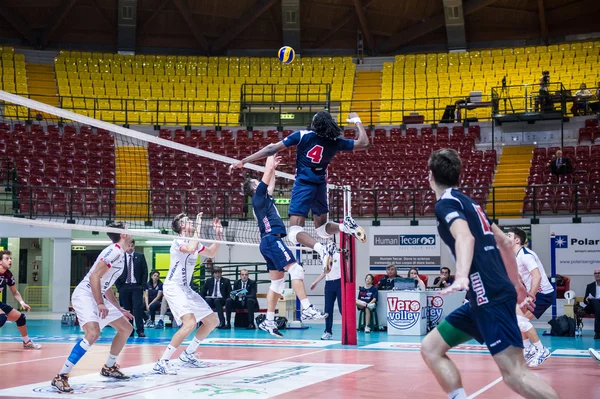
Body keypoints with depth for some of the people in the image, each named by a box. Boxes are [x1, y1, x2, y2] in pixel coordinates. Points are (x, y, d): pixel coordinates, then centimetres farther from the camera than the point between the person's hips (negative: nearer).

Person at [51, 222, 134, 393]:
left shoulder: (120, 254, 16)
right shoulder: (114, 251, -14)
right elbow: (94, 276, -23)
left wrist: (119, 309, 26)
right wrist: (100, 304, -26)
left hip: (98, 298, 10)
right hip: (85, 295, -10)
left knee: (126, 328, 14)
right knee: (93, 333, -30)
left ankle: (109, 367, 28)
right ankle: (61, 376, -25)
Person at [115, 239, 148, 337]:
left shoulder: (140, 256, 7)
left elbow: (145, 271, 5)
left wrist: (143, 285, -3)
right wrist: (118, 286, -2)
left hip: (137, 287, -1)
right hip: (124, 287, 1)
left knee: (138, 308, -8)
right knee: (126, 310, 3)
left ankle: (140, 330, -4)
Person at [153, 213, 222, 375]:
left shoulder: (193, 241, 11)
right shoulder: (178, 241, -14)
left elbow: (211, 253, 25)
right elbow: (191, 249, -37)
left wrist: (218, 235, 13)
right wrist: (198, 227, -27)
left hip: (186, 288, 9)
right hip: (173, 287, -9)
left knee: (212, 321, 10)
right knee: (190, 323, -27)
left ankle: (188, 354, 22)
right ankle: (162, 362, -22)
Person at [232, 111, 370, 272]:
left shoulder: (302, 135, -5)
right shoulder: (335, 142, 2)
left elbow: (272, 149, -6)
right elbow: (364, 143, 12)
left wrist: (244, 161, -1)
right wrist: (357, 121, 26)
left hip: (303, 185, -4)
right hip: (320, 186, 4)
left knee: (295, 232, -11)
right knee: (322, 229, 19)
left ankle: (322, 248, -39)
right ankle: (345, 226, -12)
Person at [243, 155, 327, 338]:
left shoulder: (263, 198, 23)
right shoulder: (258, 196, 0)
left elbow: (270, 185, 38)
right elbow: (266, 176, 0)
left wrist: (273, 167, 39)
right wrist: (270, 159, 10)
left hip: (270, 242, 10)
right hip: (272, 239, -10)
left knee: (277, 282, 7)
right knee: (295, 269, -20)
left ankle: (269, 321, 5)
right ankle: (307, 309, -29)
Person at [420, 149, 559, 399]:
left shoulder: (446, 202, -6)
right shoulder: (468, 202, 20)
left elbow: (465, 237, -26)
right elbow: (505, 243, 26)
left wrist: (461, 277, -42)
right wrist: (517, 287, 34)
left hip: (490, 296, -9)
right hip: (488, 295, 9)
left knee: (515, 373, -14)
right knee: (430, 348, 10)